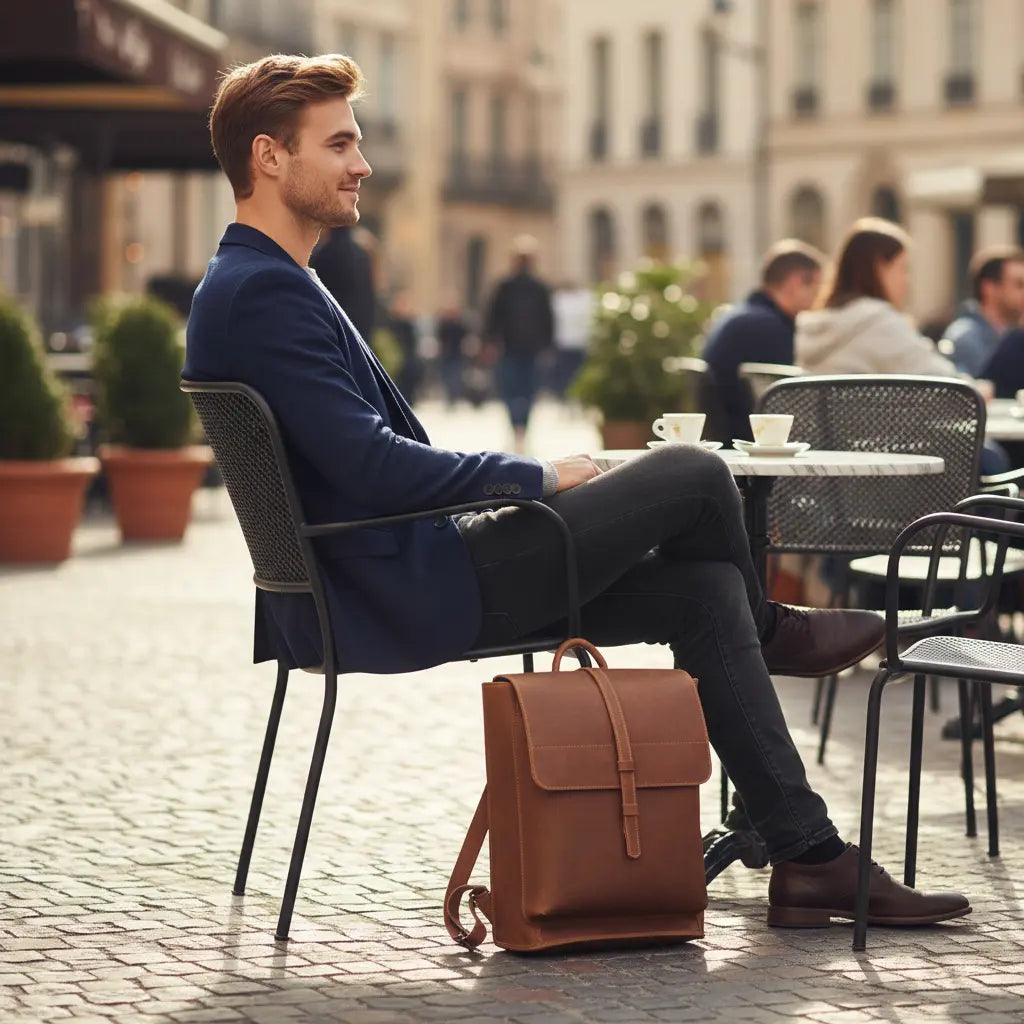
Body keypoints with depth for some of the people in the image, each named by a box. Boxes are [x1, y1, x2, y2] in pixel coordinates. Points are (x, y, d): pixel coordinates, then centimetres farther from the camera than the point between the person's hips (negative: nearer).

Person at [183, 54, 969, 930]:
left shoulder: (254, 287, 17)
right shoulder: (266, 291, -17)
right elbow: (369, 465, -24)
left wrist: (515, 482, 9)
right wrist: (533, 477, -11)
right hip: (391, 600, -11)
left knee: (703, 588, 4)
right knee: (692, 473, -8)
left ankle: (809, 858, 5)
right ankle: (768, 629, 26)